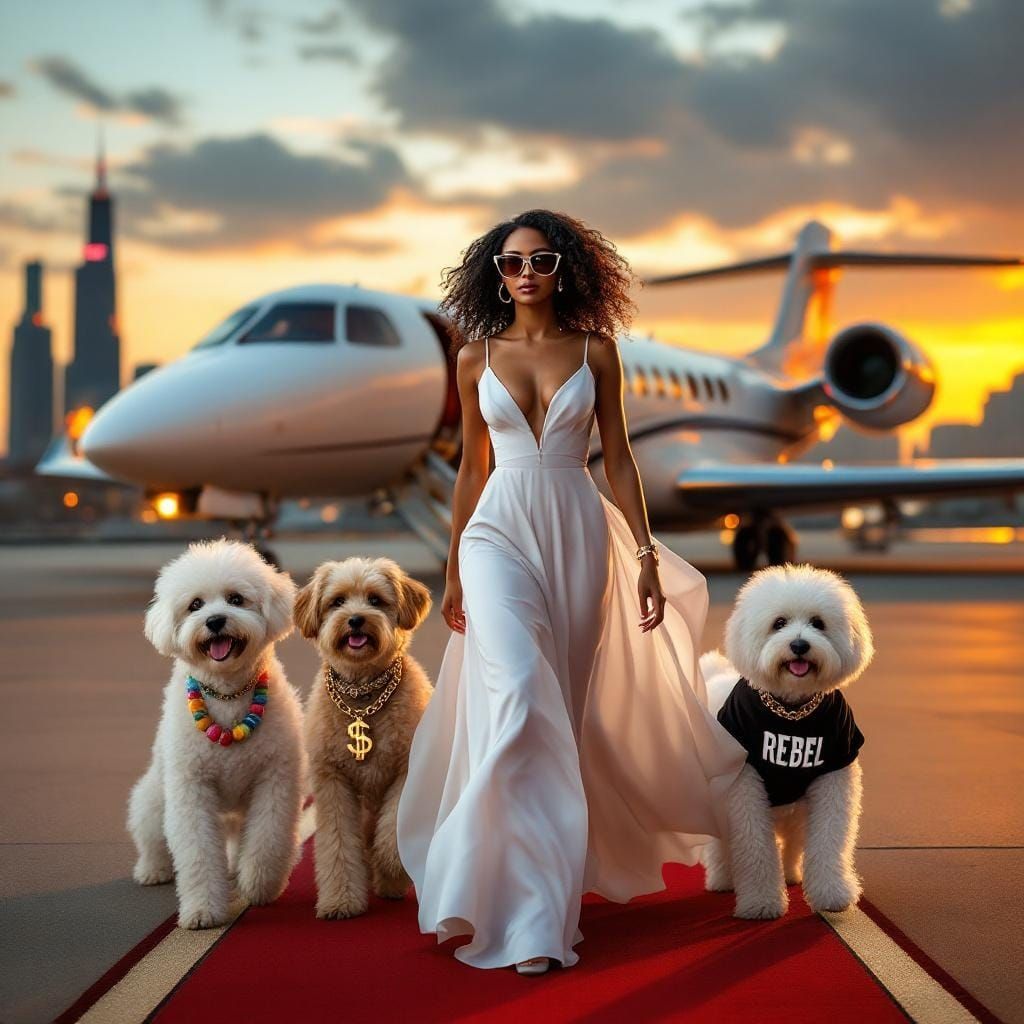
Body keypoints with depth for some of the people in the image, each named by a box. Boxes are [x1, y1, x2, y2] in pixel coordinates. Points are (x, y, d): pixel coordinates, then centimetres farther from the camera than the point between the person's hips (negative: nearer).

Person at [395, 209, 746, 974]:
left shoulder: (596, 351, 5)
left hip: (578, 535, 1)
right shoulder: (476, 357, 7)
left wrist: (647, 555, -1)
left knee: (565, 710, 5)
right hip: (501, 532, -1)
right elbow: (471, 468, 12)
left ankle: (552, 872, 19)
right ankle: (528, 915, -15)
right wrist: (454, 573, 14)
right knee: (518, 697, -19)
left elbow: (618, 458, 6)